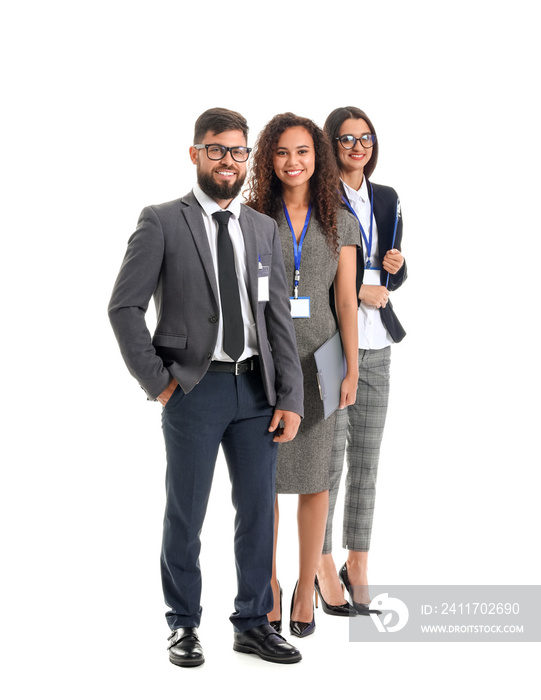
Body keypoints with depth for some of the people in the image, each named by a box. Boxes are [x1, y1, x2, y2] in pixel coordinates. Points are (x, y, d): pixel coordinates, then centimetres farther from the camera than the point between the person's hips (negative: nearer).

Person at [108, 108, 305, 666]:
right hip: (194, 389, -4)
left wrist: (290, 398, 2)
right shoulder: (161, 223, -3)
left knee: (258, 510, 9)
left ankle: (252, 623, 24)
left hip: (256, 389, 4)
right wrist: (156, 381, -10)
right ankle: (183, 625, 22)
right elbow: (124, 307, -6)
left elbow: (279, 319, 8)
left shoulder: (263, 229, 11)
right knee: (185, 514, 6)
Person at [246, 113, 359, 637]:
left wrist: (352, 371, -6)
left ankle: (306, 589, 20)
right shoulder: (252, 219, 1)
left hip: (317, 358, 1)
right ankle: (269, 588, 19)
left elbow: (347, 300, 1)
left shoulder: (339, 222, 4)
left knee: (314, 478, 5)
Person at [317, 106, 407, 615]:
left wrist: (396, 266, -2)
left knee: (366, 459, 8)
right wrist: (358, 292, -12)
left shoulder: (386, 200, 14)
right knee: (329, 458, -3)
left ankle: (358, 563, 17)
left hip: (376, 347, 6)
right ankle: (323, 562, 12)